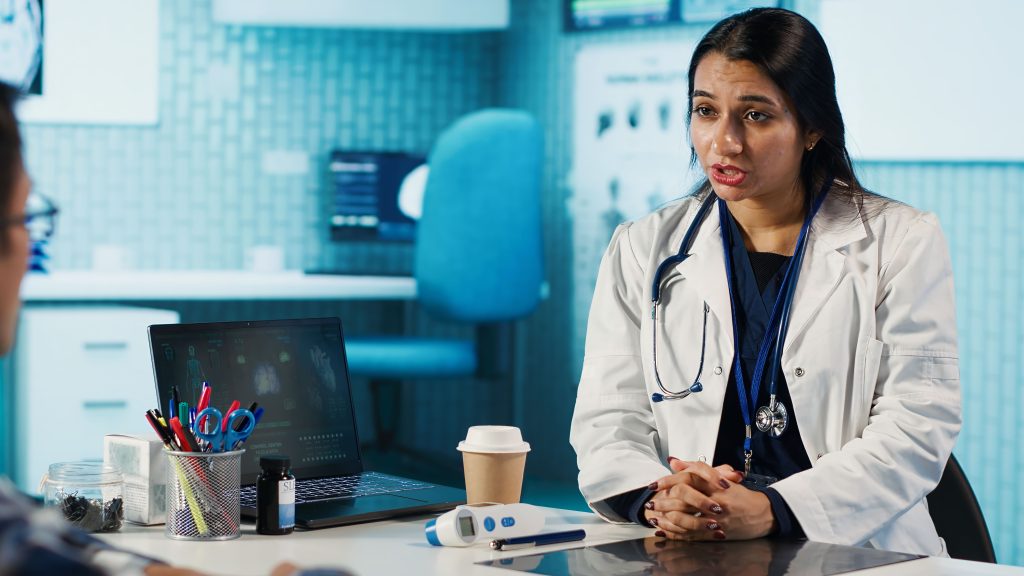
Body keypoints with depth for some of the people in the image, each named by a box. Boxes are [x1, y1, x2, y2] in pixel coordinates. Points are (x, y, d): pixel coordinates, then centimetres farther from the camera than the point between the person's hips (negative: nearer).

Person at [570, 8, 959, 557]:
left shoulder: (901, 244, 5)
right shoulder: (642, 249, 13)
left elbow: (916, 427, -4)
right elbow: (607, 419, 7)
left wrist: (769, 510, -17)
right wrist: (655, 498, -16)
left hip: (858, 552, -1)